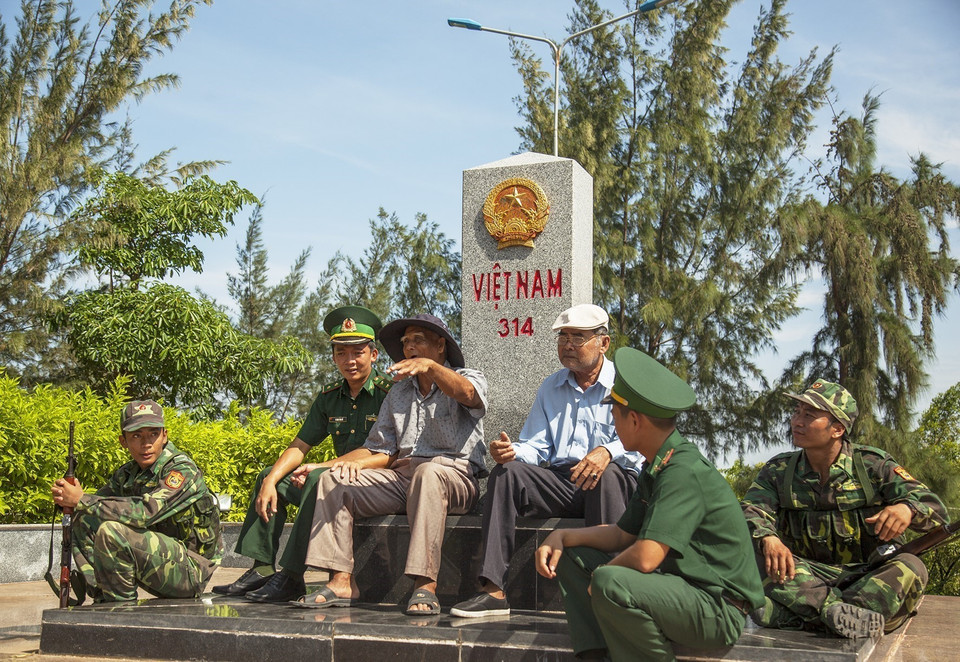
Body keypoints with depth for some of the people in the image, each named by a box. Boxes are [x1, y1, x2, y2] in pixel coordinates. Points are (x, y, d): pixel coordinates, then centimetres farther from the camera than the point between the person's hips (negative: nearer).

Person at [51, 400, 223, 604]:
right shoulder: (127, 474, 8)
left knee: (112, 531, -27)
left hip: (189, 572, -8)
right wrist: (68, 497, -22)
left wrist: (81, 500, -26)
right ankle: (101, 598, -1)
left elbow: (145, 512, -31)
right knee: (84, 519, 1)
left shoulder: (182, 470, -17)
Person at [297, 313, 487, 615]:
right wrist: (358, 463, -3)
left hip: (455, 474, -5)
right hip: (401, 475, 6)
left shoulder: (469, 378, 8)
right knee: (333, 479, -10)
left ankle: (425, 585, -44)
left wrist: (430, 366, -35)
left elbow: (466, 394, -19)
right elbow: (383, 451, 19)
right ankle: (342, 581, -19)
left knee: (427, 472, -39)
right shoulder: (398, 393, 24)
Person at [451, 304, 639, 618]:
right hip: (560, 483, 4)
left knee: (607, 474, -37)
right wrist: (511, 451, -9)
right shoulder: (550, 388, 20)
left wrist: (607, 452, -33)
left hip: (615, 484, -4)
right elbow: (535, 448, 16)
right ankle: (493, 590, -28)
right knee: (507, 471, -20)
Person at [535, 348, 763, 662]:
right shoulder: (654, 468, 9)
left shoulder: (685, 472, -23)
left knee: (610, 583, -34)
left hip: (718, 610, -10)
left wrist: (602, 575, -11)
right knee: (571, 556, 12)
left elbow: (645, 557, -30)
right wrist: (562, 536, 4)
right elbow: (623, 534, 17)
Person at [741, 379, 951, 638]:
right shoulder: (778, 470, 6)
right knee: (756, 556, -26)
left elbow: (935, 509, -6)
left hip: (869, 576, -1)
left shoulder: (872, 464, 1)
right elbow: (752, 510, -10)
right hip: (809, 577, 1)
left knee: (910, 567, -32)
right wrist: (767, 538, -33)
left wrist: (907, 508, -31)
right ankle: (841, 613, -45)